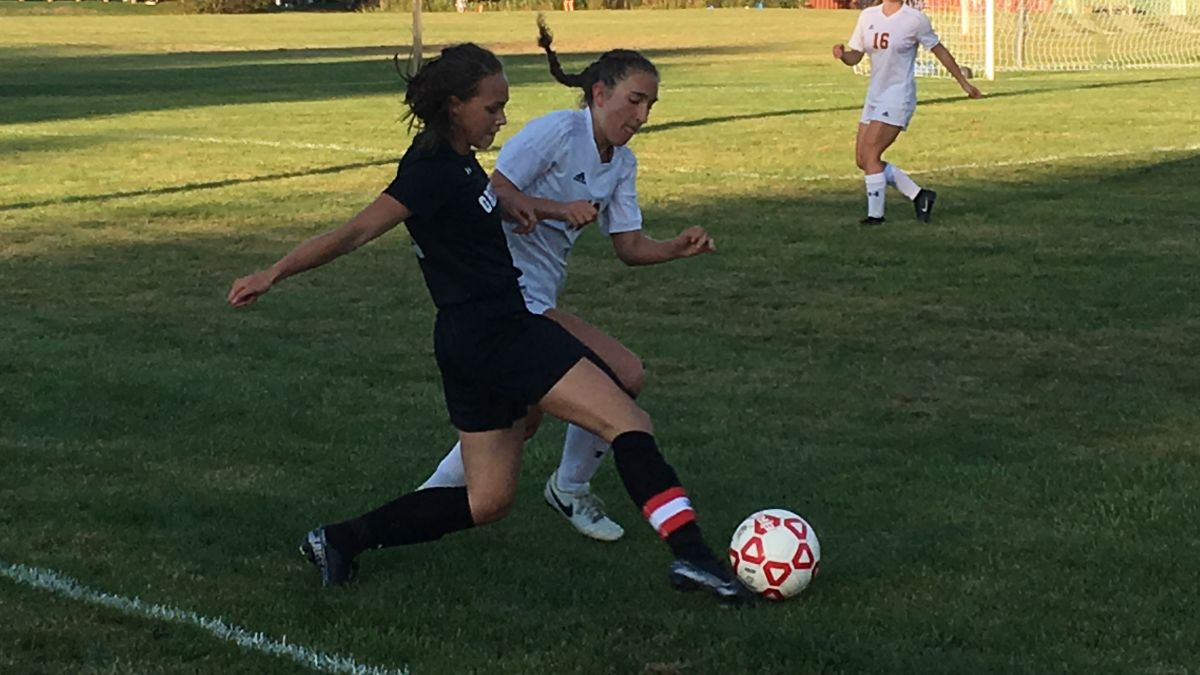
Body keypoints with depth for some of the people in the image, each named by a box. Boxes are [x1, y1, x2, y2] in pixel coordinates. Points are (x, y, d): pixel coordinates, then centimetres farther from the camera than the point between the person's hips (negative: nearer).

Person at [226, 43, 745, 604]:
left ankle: (340, 541, 14)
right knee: (627, 423, -12)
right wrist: (274, 274, -20)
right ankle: (690, 553, -21)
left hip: (470, 341, 10)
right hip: (494, 332, -10)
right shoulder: (432, 172, -16)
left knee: (488, 500, 14)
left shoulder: (456, 160, 12)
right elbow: (354, 234, -19)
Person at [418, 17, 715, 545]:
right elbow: (493, 194, -18)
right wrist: (557, 209, -29)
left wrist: (677, 248, -11)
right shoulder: (558, 131, -13)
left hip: (536, 299, 9)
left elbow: (629, 246, 7)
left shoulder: (622, 162, 12)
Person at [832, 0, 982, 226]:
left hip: (898, 97, -7)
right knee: (862, 160, 4)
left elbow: (940, 51, 2)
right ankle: (919, 195, 16)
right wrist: (841, 54, -13)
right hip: (875, 96, 7)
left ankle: (875, 215, -3)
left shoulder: (914, 19, -8)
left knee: (870, 155, -15)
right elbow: (854, 57, 10)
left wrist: (964, 82, 8)